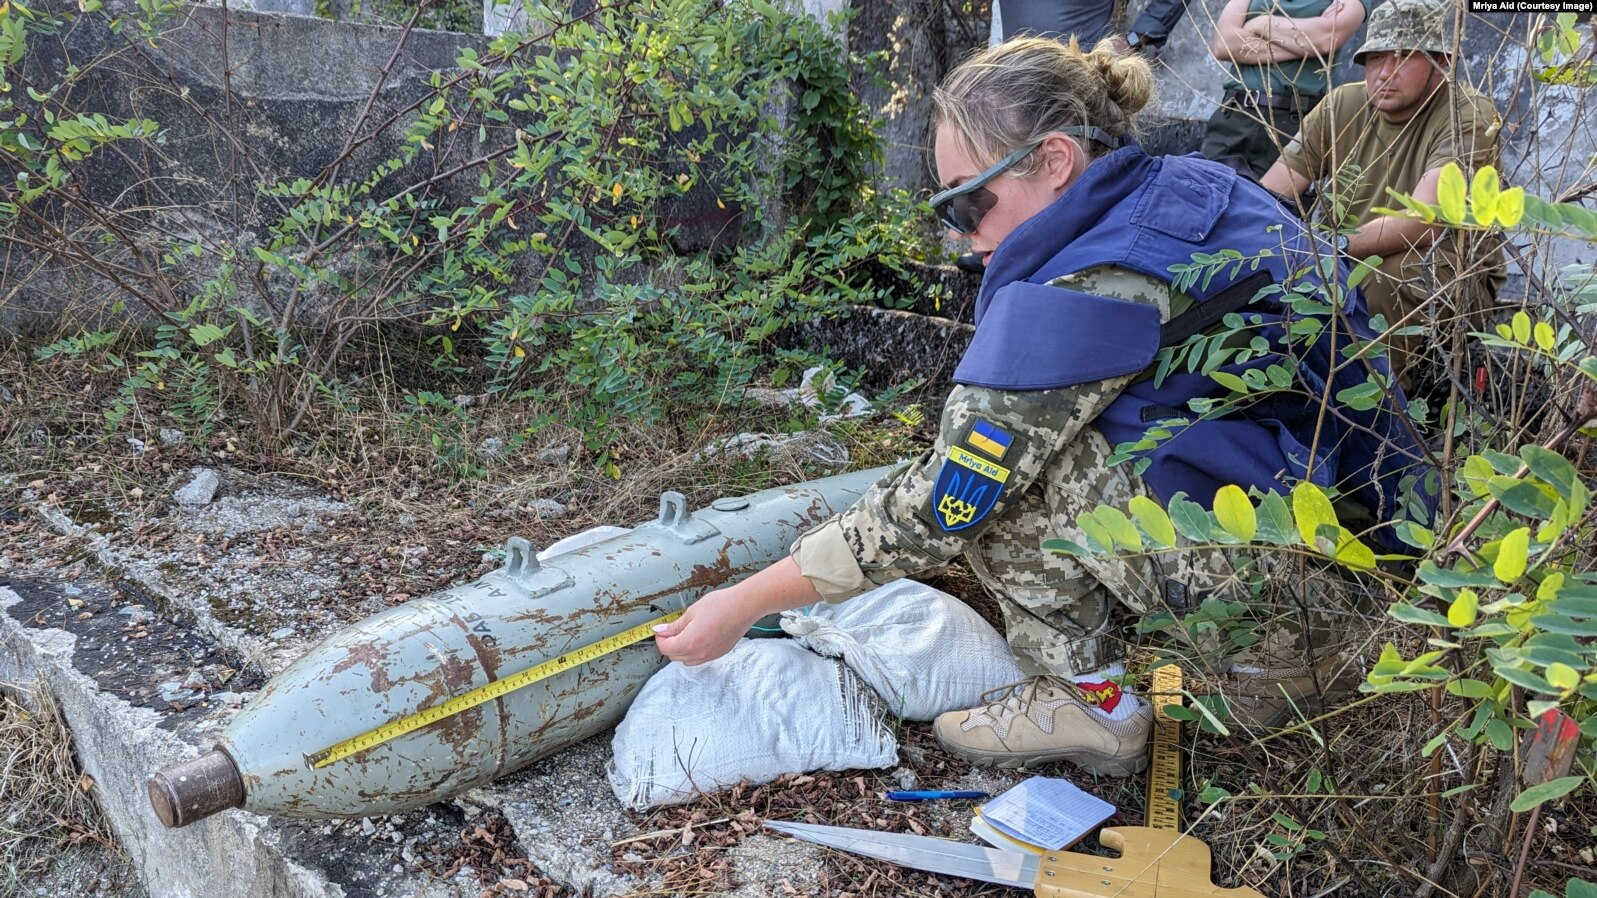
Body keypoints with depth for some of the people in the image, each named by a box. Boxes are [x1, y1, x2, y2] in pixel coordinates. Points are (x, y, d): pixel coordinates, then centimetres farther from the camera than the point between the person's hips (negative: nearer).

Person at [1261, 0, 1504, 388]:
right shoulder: (1342, 105, -2)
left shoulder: (1468, 114, -15)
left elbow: (1421, 222, -30)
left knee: (1383, 277, -34)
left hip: (1451, 279, -4)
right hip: (1345, 270, 4)